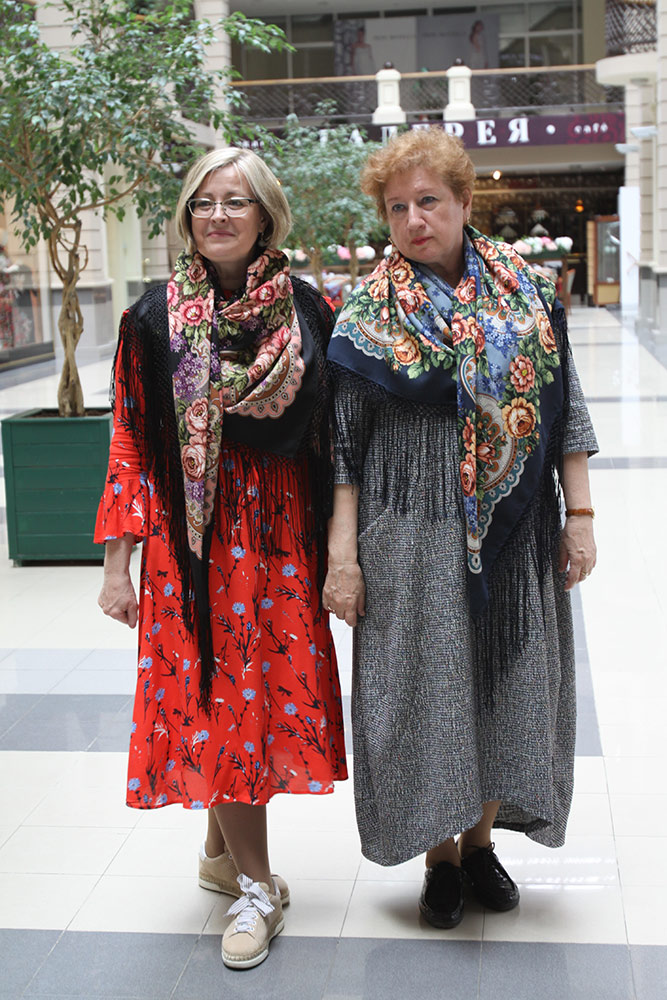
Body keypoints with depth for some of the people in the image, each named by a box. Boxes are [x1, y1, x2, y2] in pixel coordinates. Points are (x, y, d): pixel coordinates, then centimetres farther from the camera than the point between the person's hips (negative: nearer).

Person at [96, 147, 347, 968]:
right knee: (216, 698, 1)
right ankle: (255, 887, 16)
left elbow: (332, 432, 5)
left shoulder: (306, 310, 1)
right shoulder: (155, 317, -1)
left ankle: (222, 850, 33)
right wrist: (117, 561, -5)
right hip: (193, 535, -1)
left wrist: (341, 545, 2)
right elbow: (130, 439, -2)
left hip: (281, 532, 2)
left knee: (265, 694, 9)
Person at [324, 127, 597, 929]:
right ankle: (441, 854, 22)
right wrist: (342, 553, -9)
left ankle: (481, 838, 29)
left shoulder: (526, 295, 5)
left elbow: (564, 410, 7)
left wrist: (579, 513, 1)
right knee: (425, 687, 3)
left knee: (508, 683, 10)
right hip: (414, 536, -2)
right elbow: (342, 443, -3)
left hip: (516, 534, 3)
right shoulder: (368, 315, -2)